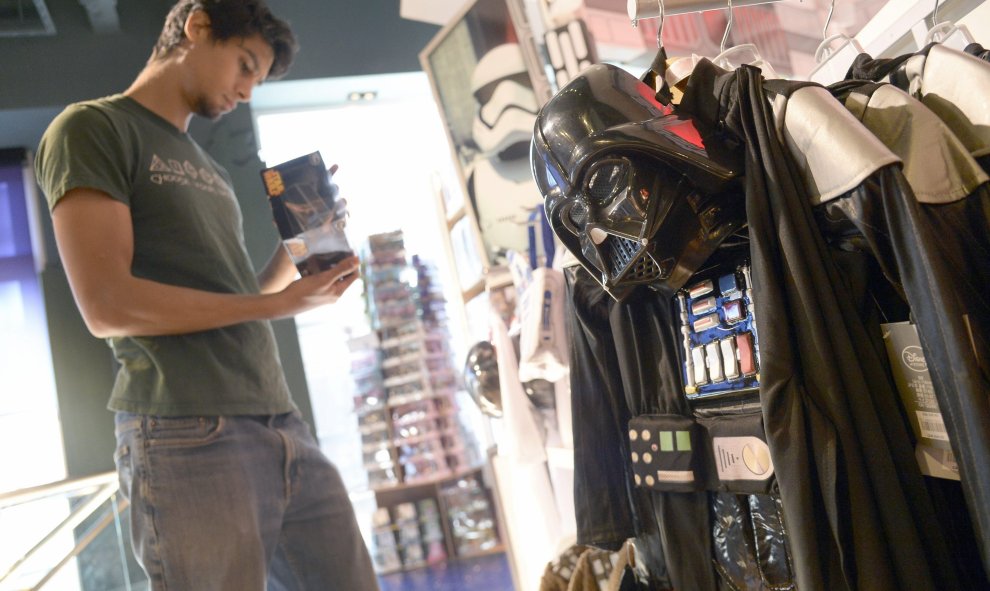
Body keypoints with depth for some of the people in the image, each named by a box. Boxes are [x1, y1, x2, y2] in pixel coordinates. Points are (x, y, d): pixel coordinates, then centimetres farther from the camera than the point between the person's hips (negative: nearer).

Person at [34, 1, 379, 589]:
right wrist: (277, 304, -10)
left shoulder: (210, 169, 24)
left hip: (284, 426, 8)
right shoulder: (94, 127, 1)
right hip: (188, 437, -7)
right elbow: (107, 305, -12)